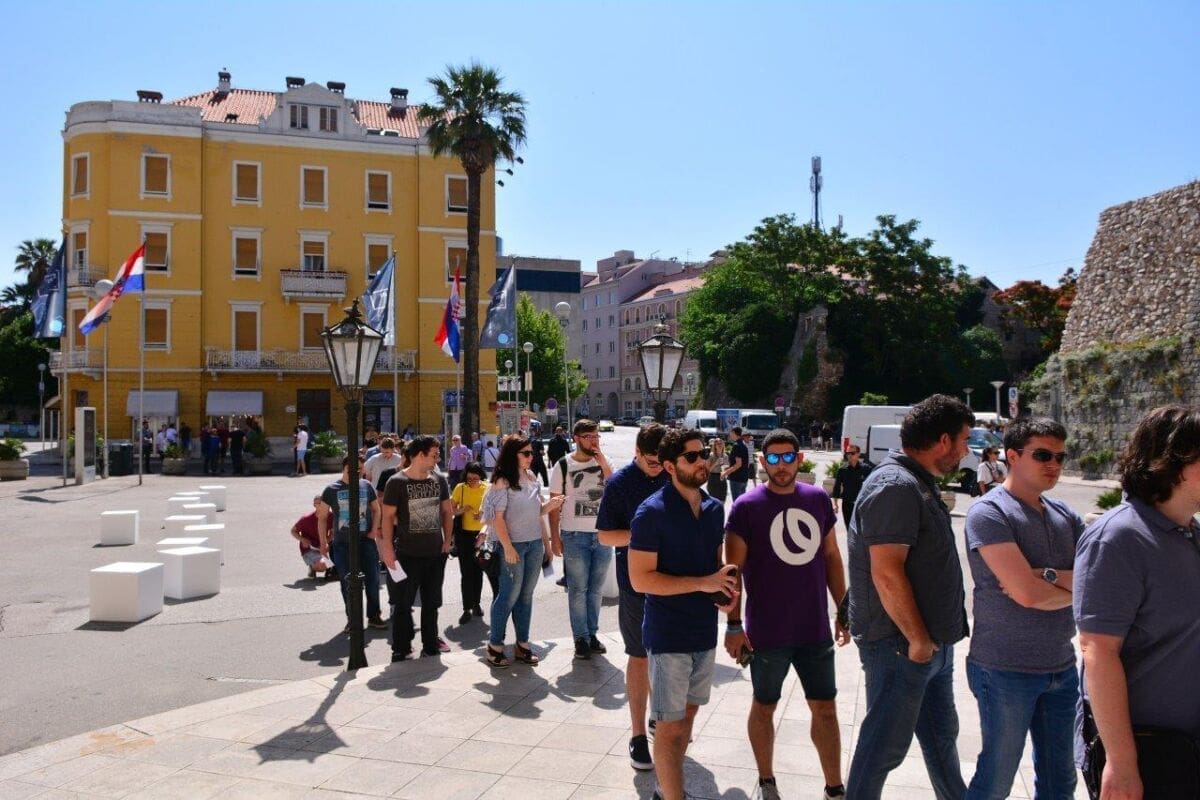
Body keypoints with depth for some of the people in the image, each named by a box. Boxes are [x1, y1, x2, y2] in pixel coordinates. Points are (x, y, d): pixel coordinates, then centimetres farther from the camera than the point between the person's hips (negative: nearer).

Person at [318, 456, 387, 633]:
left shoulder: (366, 486, 4)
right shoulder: (332, 490, -1)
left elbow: (376, 509, 14)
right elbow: (322, 517, 3)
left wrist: (374, 530, 0)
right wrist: (323, 542, -1)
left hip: (366, 541, 1)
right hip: (342, 544, -1)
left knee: (372, 579, 3)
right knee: (348, 583, 4)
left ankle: (373, 616, 17)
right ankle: (353, 619, 17)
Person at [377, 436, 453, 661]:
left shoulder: (439, 480, 5)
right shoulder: (397, 482, -10)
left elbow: (446, 511, 14)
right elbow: (388, 516, -9)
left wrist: (447, 540, 7)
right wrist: (388, 548, -13)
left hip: (436, 552, 5)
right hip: (408, 554, -5)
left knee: (431, 602, 15)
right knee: (403, 603, 3)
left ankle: (430, 643, 28)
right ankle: (401, 649, 14)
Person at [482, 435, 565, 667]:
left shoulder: (531, 477, 8)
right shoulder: (502, 481, -11)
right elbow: (497, 517, -14)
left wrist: (550, 505, -4)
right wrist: (508, 548, -17)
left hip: (535, 543, 6)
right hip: (514, 544, -6)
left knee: (526, 595, 11)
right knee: (509, 595, -1)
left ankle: (522, 644, 20)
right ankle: (495, 645, 12)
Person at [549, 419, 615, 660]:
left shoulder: (602, 462, 6)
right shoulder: (564, 465, -3)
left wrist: (601, 458, -13)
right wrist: (554, 537, -7)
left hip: (602, 534, 3)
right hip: (574, 536, -3)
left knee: (595, 589, 10)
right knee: (578, 590, 3)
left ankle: (592, 634, 22)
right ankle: (581, 638, 12)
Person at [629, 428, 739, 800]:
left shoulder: (715, 509, 4)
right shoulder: (652, 512, -16)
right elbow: (640, 579, -19)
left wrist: (725, 589, -4)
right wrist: (704, 583, -22)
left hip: (705, 632, 7)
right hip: (668, 636, -7)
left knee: (687, 714, 18)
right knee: (670, 726, 0)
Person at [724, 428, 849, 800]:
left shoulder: (819, 499, 2)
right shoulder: (746, 506, -10)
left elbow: (831, 557, 11)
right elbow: (734, 569, -9)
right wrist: (734, 625, -11)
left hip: (815, 628, 4)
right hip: (767, 632, -3)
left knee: (825, 708, 12)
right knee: (764, 707, 13)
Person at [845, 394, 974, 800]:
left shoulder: (919, 484, 12)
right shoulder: (895, 485, -21)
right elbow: (886, 572, -26)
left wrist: (931, 637, 18)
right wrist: (918, 639, -19)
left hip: (931, 642, 10)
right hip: (901, 644, -10)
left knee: (941, 736, 23)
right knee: (885, 746, 3)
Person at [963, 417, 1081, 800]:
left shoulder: (1065, 515, 9)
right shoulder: (989, 513, -14)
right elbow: (1027, 593, -23)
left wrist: (1049, 575, -16)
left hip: (1062, 667, 7)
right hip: (1006, 669, -7)